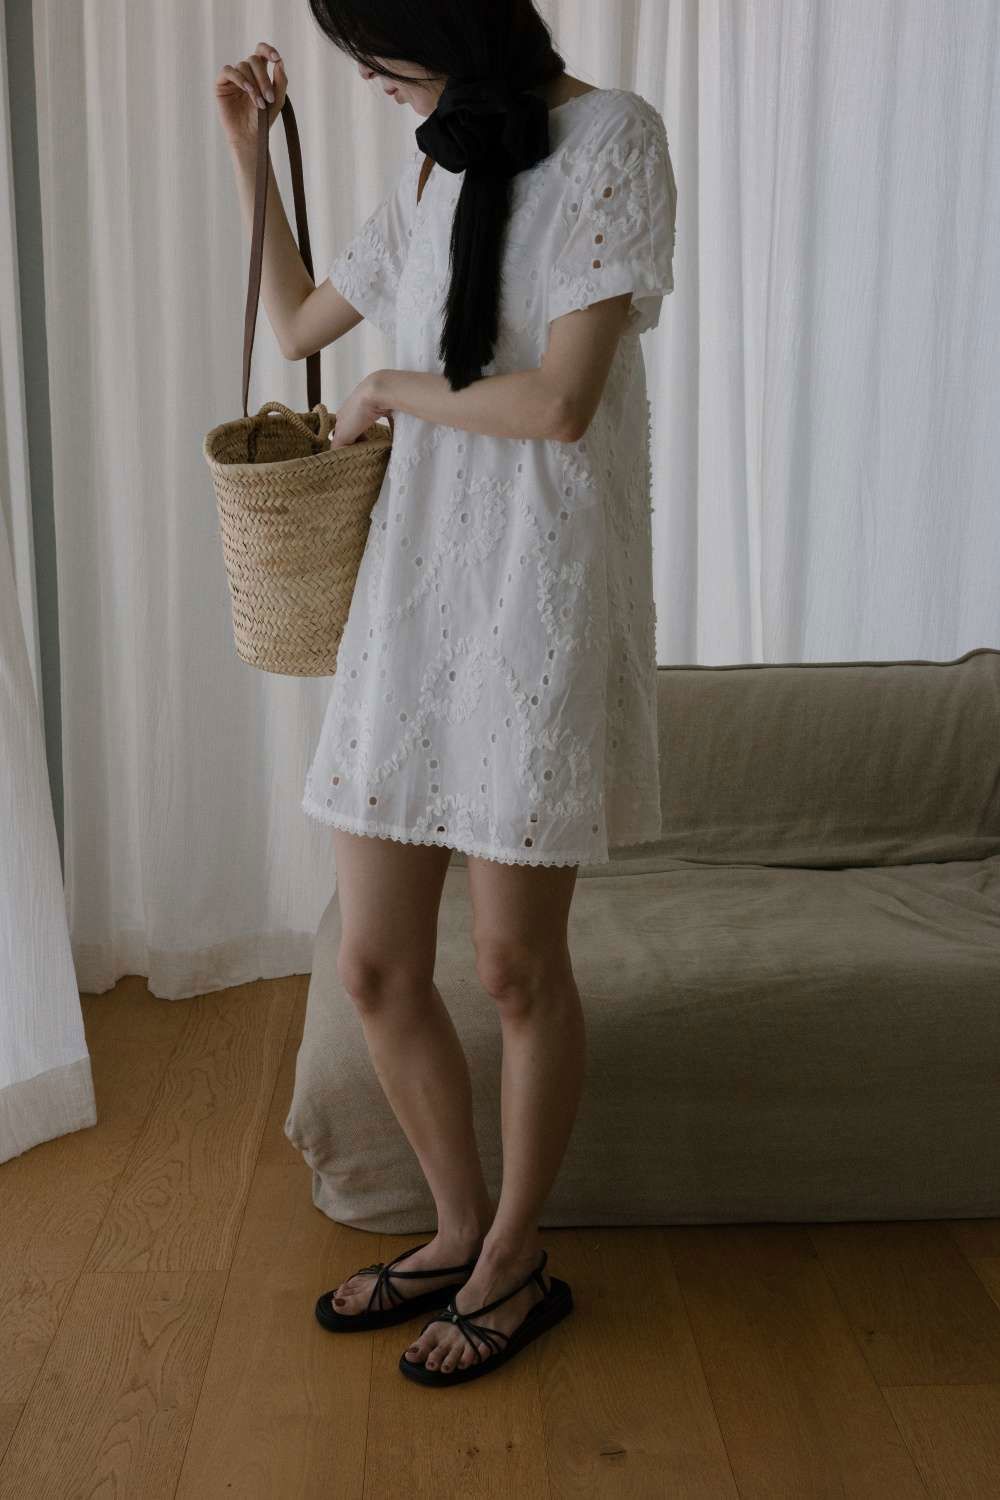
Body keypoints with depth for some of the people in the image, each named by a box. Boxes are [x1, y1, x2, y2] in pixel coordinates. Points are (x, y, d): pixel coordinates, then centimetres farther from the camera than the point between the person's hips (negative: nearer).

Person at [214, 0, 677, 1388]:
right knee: (375, 964, 7)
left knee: (515, 962, 3)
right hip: (412, 594, 7)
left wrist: (391, 391, -1)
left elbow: (559, 401, -15)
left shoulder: (610, 140, -5)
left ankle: (516, 1261, 25)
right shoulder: (434, 175, 17)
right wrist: (248, 152, 23)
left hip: (542, 598, -7)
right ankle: (461, 1231, 28)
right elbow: (299, 320, 30)